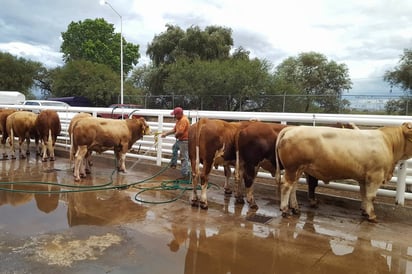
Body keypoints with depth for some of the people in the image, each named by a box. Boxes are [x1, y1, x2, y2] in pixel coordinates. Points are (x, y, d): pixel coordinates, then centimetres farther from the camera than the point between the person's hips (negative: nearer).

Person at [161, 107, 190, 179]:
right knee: (174, 147, 33)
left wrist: (175, 135, -8)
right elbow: (174, 130, 16)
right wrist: (166, 133, 8)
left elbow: (180, 132, -29)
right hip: (180, 140, 11)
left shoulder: (184, 120, -21)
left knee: (184, 158, -6)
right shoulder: (179, 119, 11)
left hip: (184, 141, -11)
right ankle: (173, 163, 43)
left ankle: (185, 174, 0)